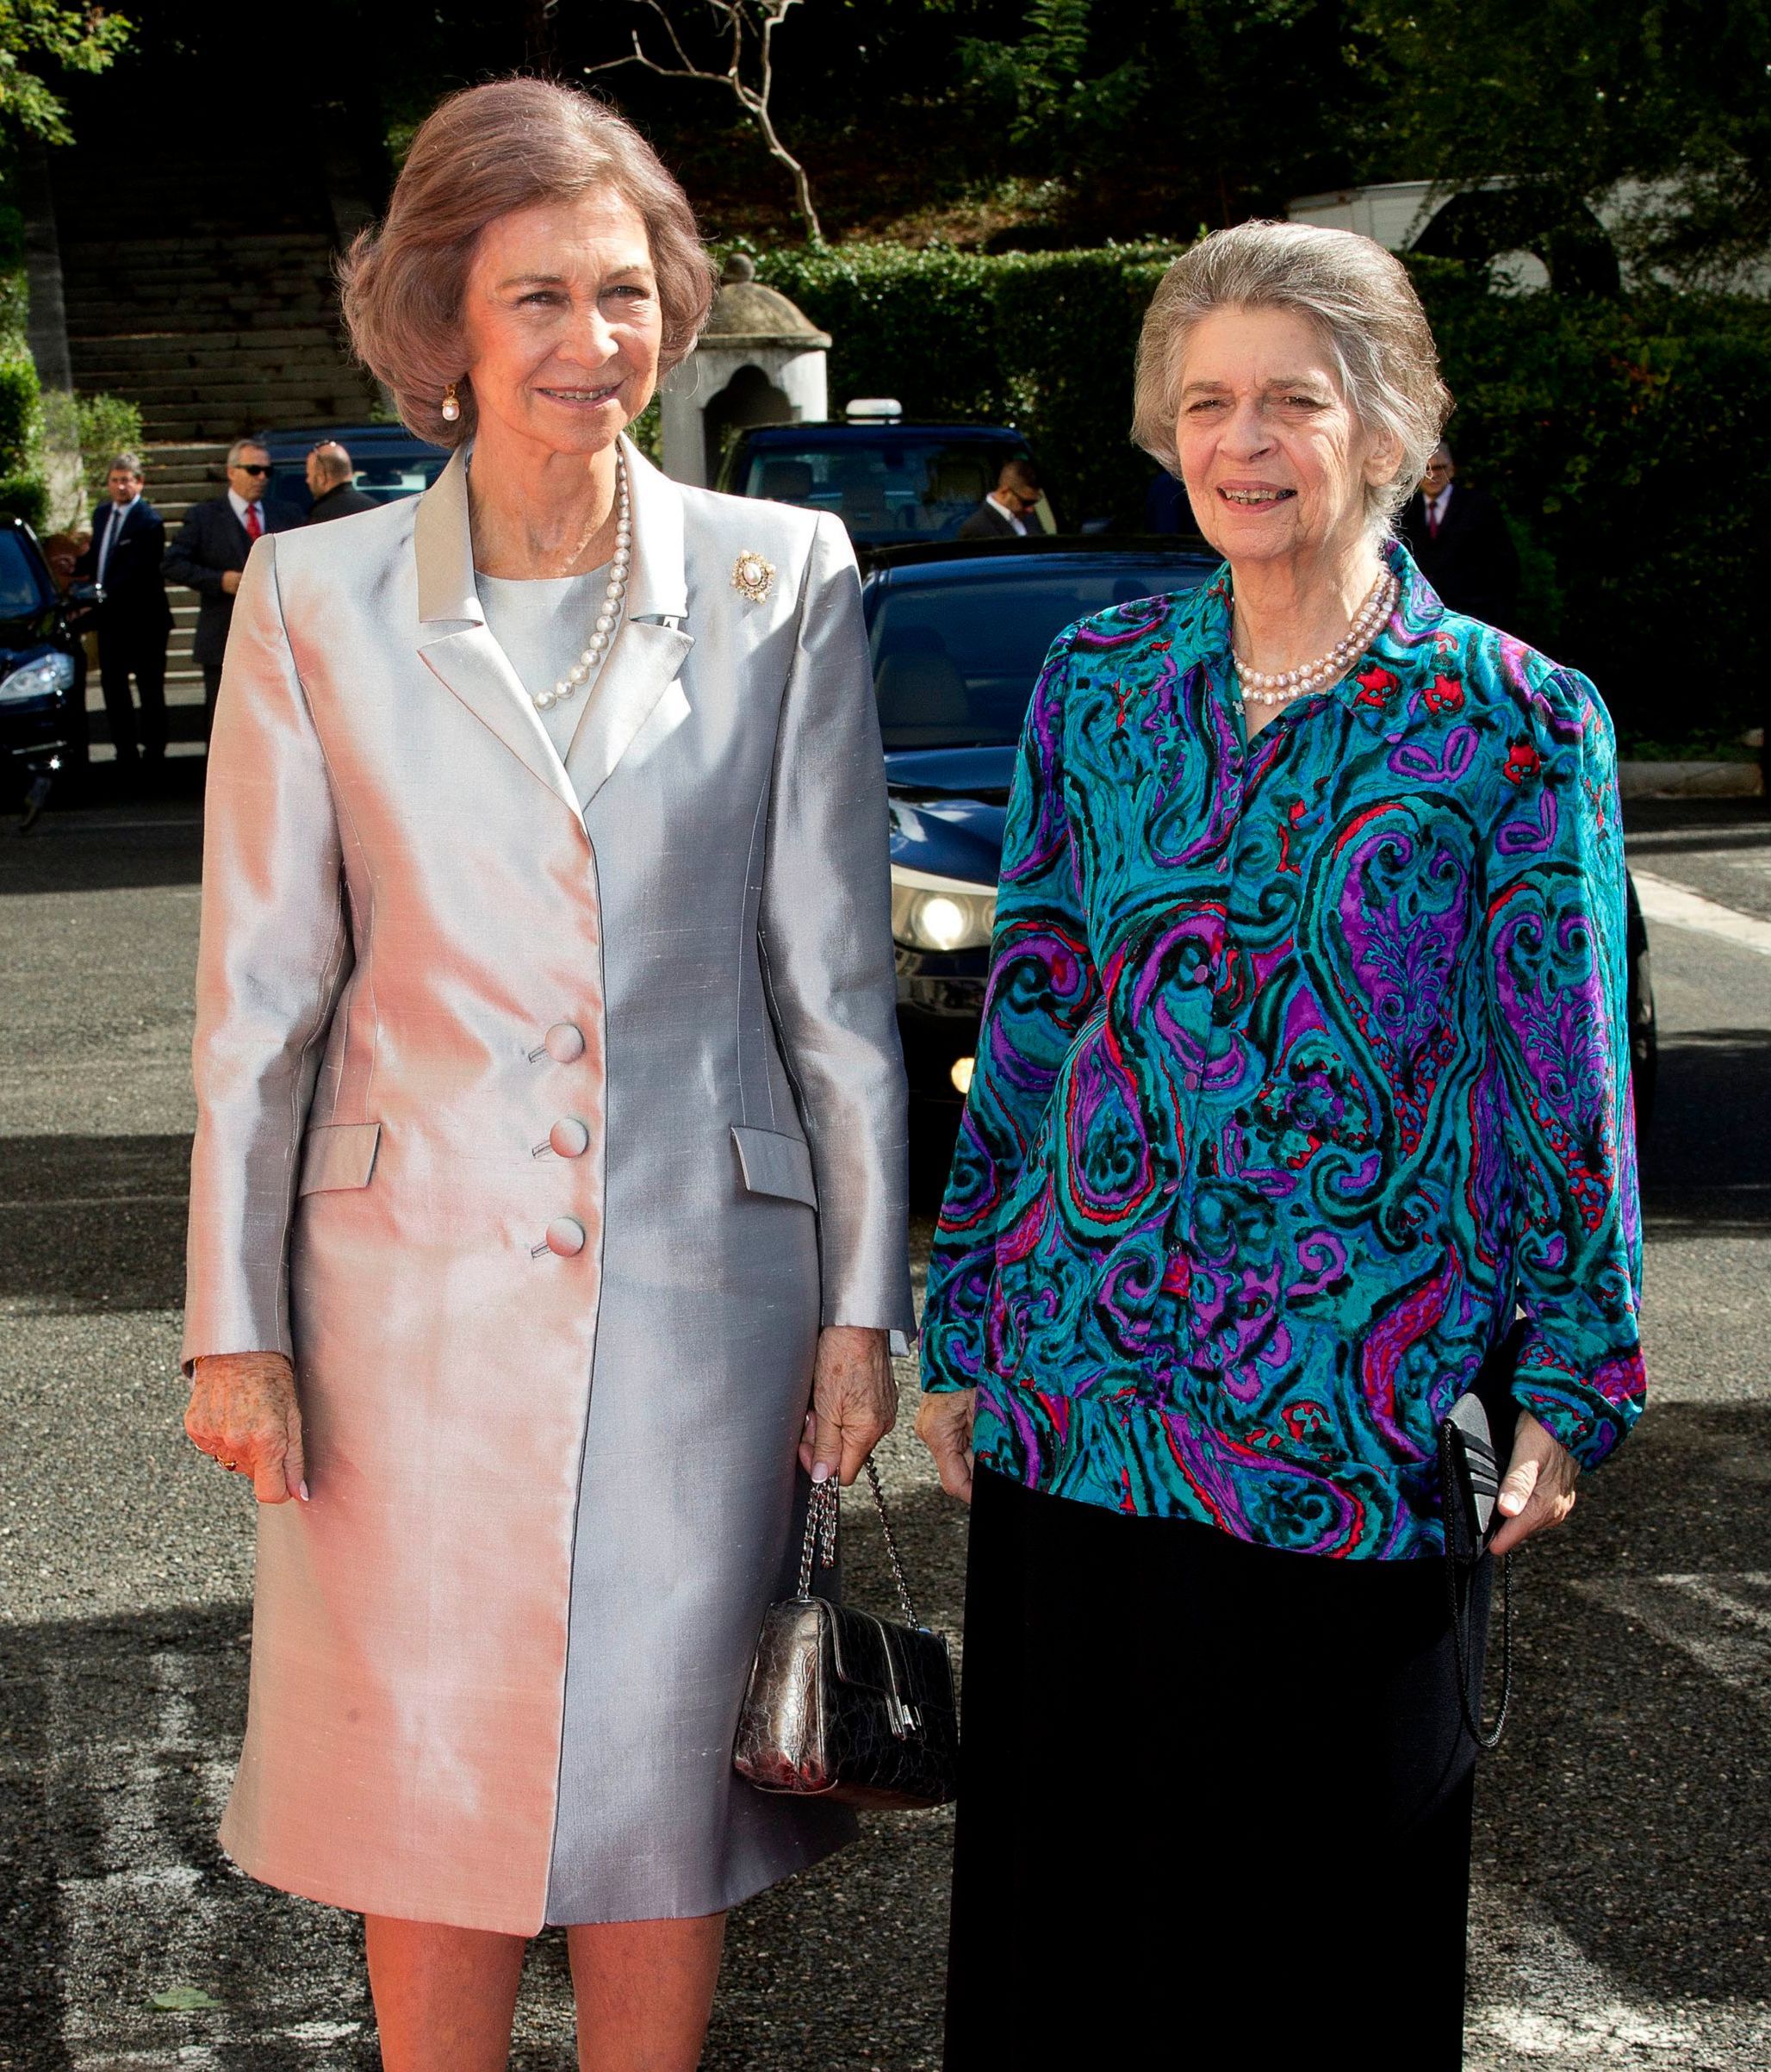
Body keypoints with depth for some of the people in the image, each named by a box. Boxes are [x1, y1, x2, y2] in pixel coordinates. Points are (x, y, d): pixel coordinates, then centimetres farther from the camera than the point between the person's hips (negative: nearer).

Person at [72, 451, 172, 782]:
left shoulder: (149, 521, -15)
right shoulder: (102, 514, 10)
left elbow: (136, 572, -21)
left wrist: (102, 596, -25)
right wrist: (77, 565, -3)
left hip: (142, 619, -8)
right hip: (109, 618, 8)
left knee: (150, 690, 3)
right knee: (113, 687, 11)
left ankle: (153, 753, 11)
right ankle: (126, 753, 19)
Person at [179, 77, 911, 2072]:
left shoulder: (781, 581, -1)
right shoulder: (316, 597, -1)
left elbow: (836, 976, 2)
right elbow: (257, 991, 2)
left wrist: (861, 1304, 1)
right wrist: (237, 1323, 0)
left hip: (701, 1281, 0)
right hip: (417, 1289, 0)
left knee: (662, 1783, 10)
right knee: (429, 1792, 8)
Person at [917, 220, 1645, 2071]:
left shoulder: (1516, 722, -5)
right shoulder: (1099, 681, 4)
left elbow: (1567, 1079, -1)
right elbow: (1025, 1021, 10)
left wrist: (1568, 1383, -2)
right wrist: (961, 1329, 11)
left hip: (1352, 1416, -3)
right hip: (1078, 1382, 3)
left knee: (1320, 1917, 9)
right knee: (1062, 1876, 13)